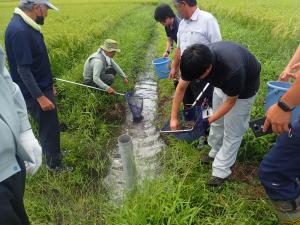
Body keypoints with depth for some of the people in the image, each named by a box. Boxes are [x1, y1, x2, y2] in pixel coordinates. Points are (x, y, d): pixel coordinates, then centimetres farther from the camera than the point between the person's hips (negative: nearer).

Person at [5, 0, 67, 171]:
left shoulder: (27, 26, 6)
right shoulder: (19, 31, -24)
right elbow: (23, 69, -25)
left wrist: (48, 85, 19)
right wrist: (40, 97, -24)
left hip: (42, 86, 9)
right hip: (36, 92, -9)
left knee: (48, 125, 21)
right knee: (50, 128, 4)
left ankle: (52, 152, 41)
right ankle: (55, 165, 21)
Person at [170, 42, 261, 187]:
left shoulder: (233, 70, -44)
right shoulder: (196, 61, -28)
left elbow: (231, 101, -25)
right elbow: (181, 88, -14)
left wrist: (208, 120, -23)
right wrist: (174, 117, -13)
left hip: (244, 85, -5)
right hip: (222, 82, 6)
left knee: (232, 130, -2)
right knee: (217, 122, 13)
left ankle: (221, 171, 10)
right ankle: (216, 152, 35)